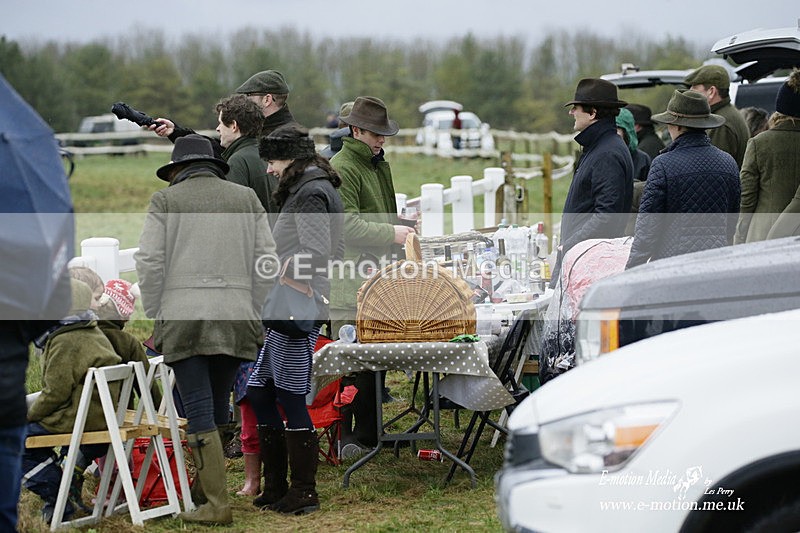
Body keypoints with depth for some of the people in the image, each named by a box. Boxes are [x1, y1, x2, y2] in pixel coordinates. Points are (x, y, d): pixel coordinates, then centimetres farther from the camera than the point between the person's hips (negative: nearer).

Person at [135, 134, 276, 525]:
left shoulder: (165, 200, 6)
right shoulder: (246, 199, 14)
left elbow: (149, 262, -1)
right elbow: (266, 259, 10)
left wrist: (155, 316, 7)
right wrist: (253, 312, 15)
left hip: (182, 318, -3)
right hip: (235, 316, 3)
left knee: (199, 411, -3)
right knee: (217, 407, 15)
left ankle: (217, 505, -6)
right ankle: (204, 488, 24)